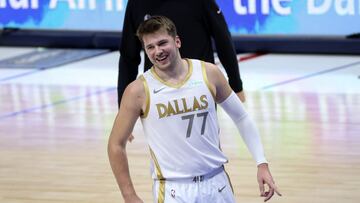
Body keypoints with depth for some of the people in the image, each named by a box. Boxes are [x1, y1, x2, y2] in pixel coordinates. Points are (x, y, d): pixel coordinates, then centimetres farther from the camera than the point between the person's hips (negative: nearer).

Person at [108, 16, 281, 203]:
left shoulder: (208, 74, -1)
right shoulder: (139, 91, -8)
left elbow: (241, 118, 10)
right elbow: (116, 145, 0)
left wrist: (262, 164, 3)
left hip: (216, 184, 3)